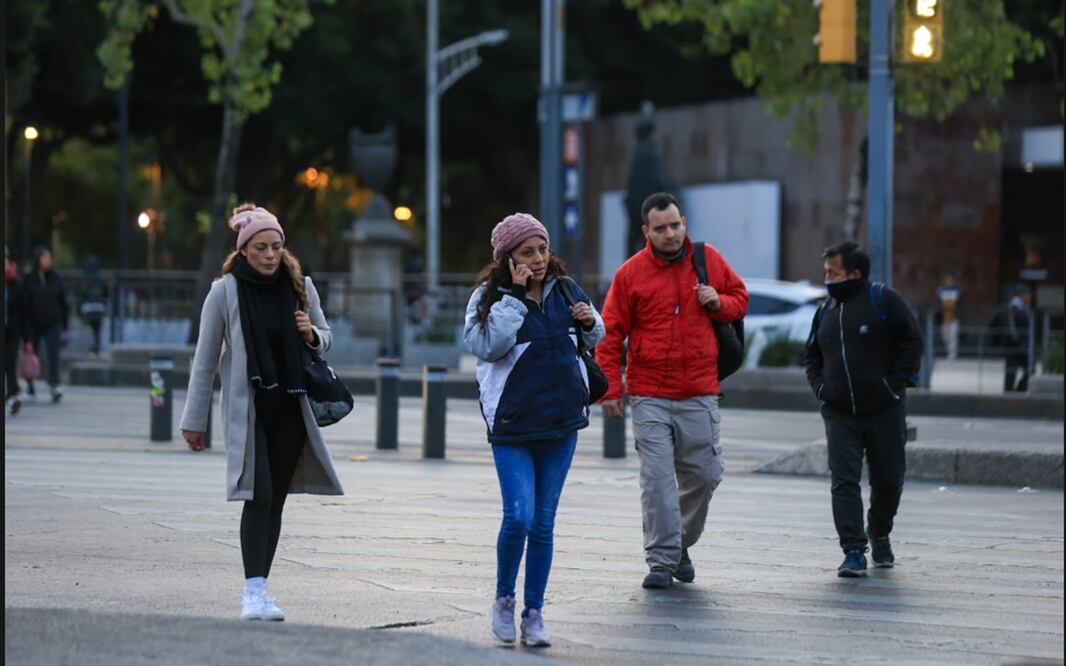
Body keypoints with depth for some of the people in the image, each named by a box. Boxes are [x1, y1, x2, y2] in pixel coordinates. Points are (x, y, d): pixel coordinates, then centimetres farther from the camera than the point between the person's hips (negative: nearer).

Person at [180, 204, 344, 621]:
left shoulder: (300, 287, 3)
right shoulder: (225, 291, -5)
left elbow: (326, 337, 18)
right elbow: (205, 359, 0)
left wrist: (311, 335, -8)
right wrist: (194, 419, 1)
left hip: (290, 409, 4)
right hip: (246, 409, -4)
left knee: (275, 500, 5)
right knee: (259, 496, -15)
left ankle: (257, 589, 12)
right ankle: (254, 591, -17)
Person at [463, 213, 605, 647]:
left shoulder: (564, 289, 5)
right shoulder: (490, 296, -7)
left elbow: (593, 337, 20)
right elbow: (487, 345, -24)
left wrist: (590, 322, -3)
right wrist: (514, 296, -23)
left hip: (562, 422, 4)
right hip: (512, 425, -4)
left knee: (544, 523, 7)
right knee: (518, 517, -13)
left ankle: (534, 613, 16)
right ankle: (503, 600, 10)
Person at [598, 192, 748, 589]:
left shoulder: (710, 261, 6)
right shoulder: (631, 273, -1)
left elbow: (740, 299, 20)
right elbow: (611, 334, 1)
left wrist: (719, 302, -4)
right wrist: (610, 388, -4)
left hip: (700, 394, 2)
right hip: (649, 396, -2)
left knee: (704, 474, 6)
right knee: (657, 479, -7)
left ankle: (681, 544, 28)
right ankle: (662, 560, -1)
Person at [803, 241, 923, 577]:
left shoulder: (883, 300, -6)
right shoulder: (826, 309, 11)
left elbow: (912, 340, -8)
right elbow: (811, 355, 21)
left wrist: (896, 384, -12)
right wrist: (820, 386, 4)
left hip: (884, 411, -3)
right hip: (839, 414, 3)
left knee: (888, 479, 9)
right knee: (844, 482, -9)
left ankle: (879, 534, 34)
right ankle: (854, 552, -10)